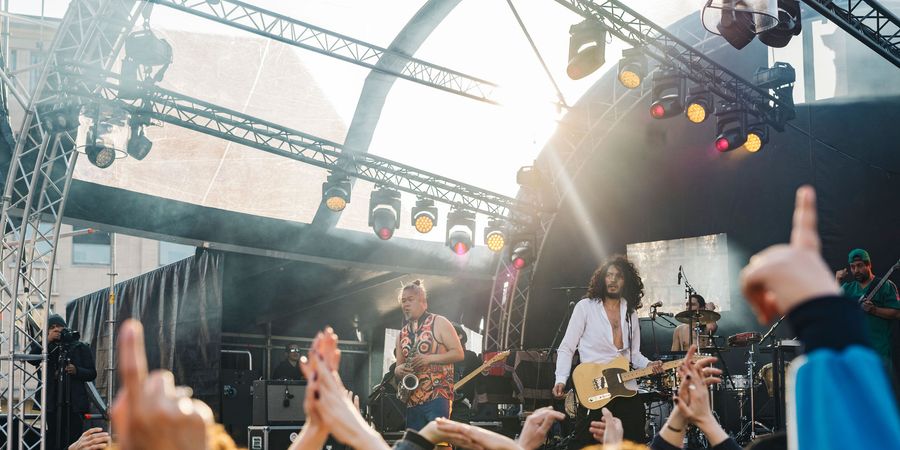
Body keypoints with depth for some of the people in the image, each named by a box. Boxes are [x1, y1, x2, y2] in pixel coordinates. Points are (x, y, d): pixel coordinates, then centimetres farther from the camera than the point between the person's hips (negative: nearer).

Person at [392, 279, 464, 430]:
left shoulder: (439, 323, 2)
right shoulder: (402, 334, 18)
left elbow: (459, 353, -3)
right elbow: (398, 367, 22)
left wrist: (430, 358, -15)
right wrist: (399, 370, -3)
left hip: (437, 395, -6)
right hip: (412, 400, 6)